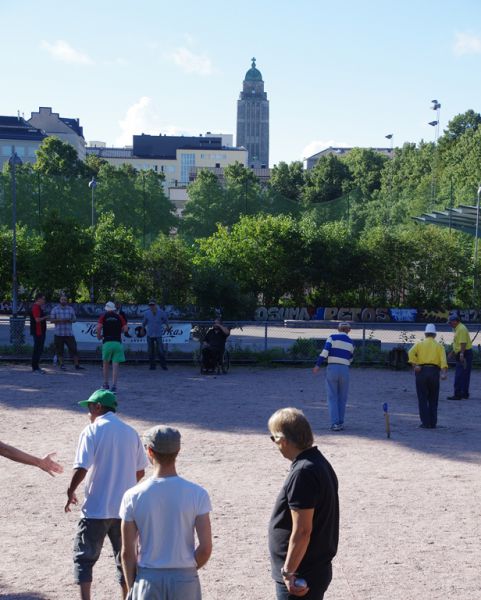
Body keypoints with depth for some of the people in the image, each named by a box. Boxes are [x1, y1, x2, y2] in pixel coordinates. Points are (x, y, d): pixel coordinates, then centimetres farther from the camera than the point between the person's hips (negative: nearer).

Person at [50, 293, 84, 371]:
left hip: (69, 333, 1)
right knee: (60, 350, 1)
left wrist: (69, 320, -10)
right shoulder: (55, 309, 5)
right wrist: (59, 320, -16)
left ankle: (77, 365, 1)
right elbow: (51, 320, 1)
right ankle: (62, 365, 13)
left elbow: (74, 319, 12)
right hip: (58, 334, -1)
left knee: (73, 349, -3)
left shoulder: (71, 309, 10)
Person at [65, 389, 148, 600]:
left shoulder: (92, 431, -9)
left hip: (96, 509, -4)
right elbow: (140, 472, 9)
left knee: (84, 558, 7)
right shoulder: (131, 432, 6)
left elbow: (81, 468, -17)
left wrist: (71, 491, 0)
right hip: (126, 509, 4)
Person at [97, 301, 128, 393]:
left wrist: (99, 336, 8)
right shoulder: (119, 317, 10)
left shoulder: (103, 316, 6)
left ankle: (105, 384, 24)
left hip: (107, 342, -1)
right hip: (117, 342, 1)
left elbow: (99, 327, -10)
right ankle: (114, 386, -7)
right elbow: (125, 328, 1)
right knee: (115, 365, 0)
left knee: (105, 363, 18)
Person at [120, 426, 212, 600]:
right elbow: (205, 548, -9)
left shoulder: (133, 496, -7)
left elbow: (127, 552, -3)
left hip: (148, 580, 0)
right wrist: (187, 568, 9)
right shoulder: (197, 494, -8)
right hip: (185, 580, 0)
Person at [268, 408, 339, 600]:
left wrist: (288, 571, -18)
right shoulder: (319, 462, 7)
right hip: (318, 568, 10)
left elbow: (301, 531, -25)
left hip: (298, 579, -10)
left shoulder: (303, 473, -24)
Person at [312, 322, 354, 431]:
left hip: (332, 369, -2)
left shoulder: (332, 337, 1)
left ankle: (335, 423, -8)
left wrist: (318, 365, -12)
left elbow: (325, 351, -11)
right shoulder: (350, 342, 11)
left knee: (332, 398, 1)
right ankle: (340, 423, 15)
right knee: (342, 398, 13)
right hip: (345, 370, 2)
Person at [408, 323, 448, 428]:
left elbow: (411, 353, -10)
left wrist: (415, 365, -15)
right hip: (434, 372, 1)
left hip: (421, 372, -1)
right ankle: (433, 423, 11)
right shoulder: (439, 346, 12)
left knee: (423, 399, 5)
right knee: (433, 400, 12)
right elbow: (443, 359, -6)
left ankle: (426, 423, 1)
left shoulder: (419, 344, 12)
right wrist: (444, 373, -17)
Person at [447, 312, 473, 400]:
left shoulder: (461, 329, -16)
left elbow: (463, 343, -24)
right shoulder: (457, 329, 16)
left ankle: (457, 395, -10)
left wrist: (462, 354, -29)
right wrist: (452, 352, 28)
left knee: (459, 376, -10)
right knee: (464, 376, 13)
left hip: (464, 354, -11)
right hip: (461, 355, 11)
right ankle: (464, 394, 18)